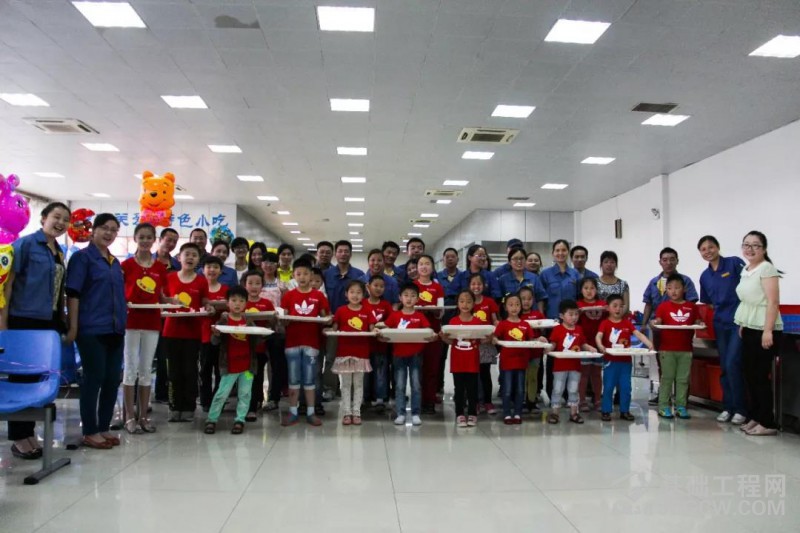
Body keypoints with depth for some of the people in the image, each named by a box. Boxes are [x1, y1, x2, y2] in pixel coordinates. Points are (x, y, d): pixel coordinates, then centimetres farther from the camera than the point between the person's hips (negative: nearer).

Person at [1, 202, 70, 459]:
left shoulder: (59, 252, 13)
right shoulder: (25, 243, -7)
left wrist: (63, 320, 16)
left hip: (49, 322, 7)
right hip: (24, 321, -7)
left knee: (40, 378, 10)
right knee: (21, 377, 1)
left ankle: (29, 432, 21)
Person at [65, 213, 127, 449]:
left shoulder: (115, 262, 17)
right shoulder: (82, 257, -3)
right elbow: (73, 293, -10)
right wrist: (73, 326, -15)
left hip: (115, 329, 7)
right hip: (92, 330, -7)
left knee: (112, 379, 8)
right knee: (94, 379, -2)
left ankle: (103, 428, 19)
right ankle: (89, 432, 9)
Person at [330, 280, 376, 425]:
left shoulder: (367, 311, 2)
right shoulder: (341, 311, 0)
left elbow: (372, 330, 2)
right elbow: (334, 329, 5)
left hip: (361, 353, 1)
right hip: (344, 352, -1)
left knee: (358, 384, 8)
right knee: (346, 384, 6)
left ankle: (356, 412, 16)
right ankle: (347, 413, 13)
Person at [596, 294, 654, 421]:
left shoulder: (627, 323, 5)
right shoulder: (605, 323, -4)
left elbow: (639, 334, -6)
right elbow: (598, 336, -19)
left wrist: (649, 343, -24)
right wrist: (601, 346, -40)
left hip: (626, 361, 3)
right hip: (610, 361, -3)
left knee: (625, 387, 8)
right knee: (608, 387, 2)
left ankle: (625, 411, 20)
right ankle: (606, 411, 12)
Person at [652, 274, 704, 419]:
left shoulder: (692, 306, 8)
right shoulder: (663, 306, 2)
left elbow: (697, 322, 10)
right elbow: (658, 322, -3)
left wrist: (699, 324, -11)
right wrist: (655, 323, -24)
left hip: (685, 349, 2)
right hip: (667, 349, -2)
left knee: (683, 379, 7)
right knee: (667, 378, 3)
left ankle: (681, 406, 14)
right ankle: (663, 406, 8)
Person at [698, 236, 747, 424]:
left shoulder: (734, 263, -5)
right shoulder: (705, 276, 11)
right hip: (720, 324, 6)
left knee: (732, 364, -11)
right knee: (724, 367, 9)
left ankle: (740, 409, 1)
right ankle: (728, 407, 19)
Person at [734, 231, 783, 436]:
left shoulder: (766, 268, -11)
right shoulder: (746, 271, 13)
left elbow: (773, 302, -18)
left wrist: (768, 331, -23)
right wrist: (742, 325, 16)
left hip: (764, 330, -8)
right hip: (749, 329, 8)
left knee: (760, 376, -4)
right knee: (750, 375, 11)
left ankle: (767, 423, 6)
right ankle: (755, 417, 20)